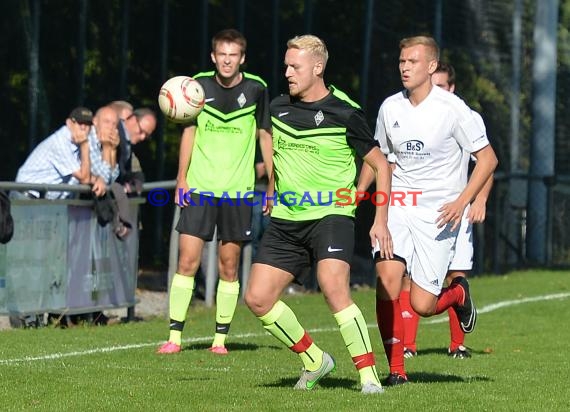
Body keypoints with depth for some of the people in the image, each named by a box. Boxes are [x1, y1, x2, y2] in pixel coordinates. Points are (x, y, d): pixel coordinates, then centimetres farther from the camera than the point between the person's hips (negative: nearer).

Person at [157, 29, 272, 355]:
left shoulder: (256, 89, -1)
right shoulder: (199, 85, 0)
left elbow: (265, 135, 8)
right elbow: (189, 132, 8)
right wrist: (181, 180, 3)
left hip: (238, 190, 0)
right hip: (199, 188, 0)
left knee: (229, 266, 3)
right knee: (188, 261, -6)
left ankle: (221, 338, 11)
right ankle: (175, 337, -3)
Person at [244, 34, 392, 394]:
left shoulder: (344, 113, -8)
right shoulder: (278, 108, 6)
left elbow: (380, 164, 0)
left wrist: (381, 220, -6)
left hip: (331, 214, -6)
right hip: (285, 220, 6)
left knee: (333, 287, -28)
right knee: (258, 298, -3)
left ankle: (369, 375, -21)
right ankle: (314, 361, 16)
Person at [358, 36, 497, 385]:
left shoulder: (452, 108, -8)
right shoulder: (390, 108, 5)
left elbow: (488, 158, -2)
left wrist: (461, 202, -12)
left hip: (438, 212, -3)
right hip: (396, 207, 3)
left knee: (422, 305, -8)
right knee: (387, 280, -20)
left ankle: (459, 294, 29)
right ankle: (396, 369, -9)